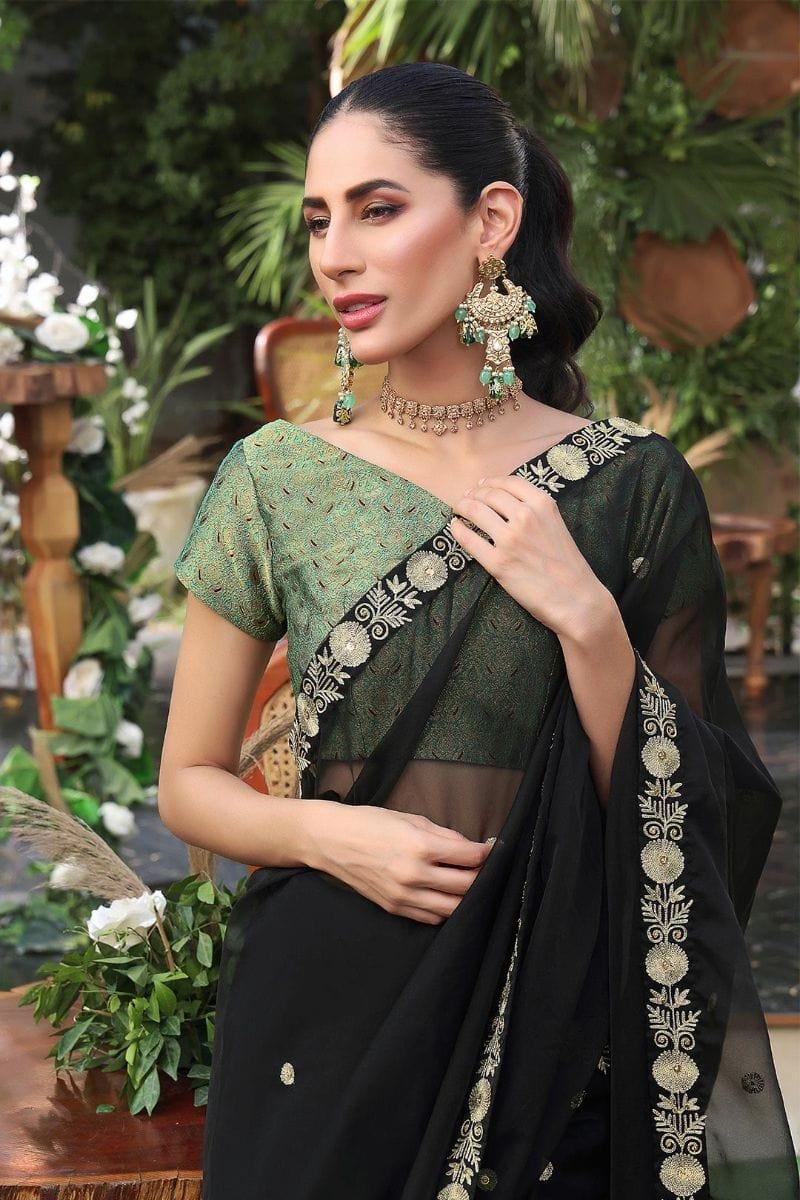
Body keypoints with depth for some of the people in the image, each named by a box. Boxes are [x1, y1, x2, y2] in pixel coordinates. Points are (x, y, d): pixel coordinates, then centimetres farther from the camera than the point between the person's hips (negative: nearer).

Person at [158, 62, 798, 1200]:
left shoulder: (633, 484, -5)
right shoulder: (274, 479, -3)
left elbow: (678, 818, -2)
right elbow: (189, 782, 4)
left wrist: (588, 622, -16)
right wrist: (327, 833, -15)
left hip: (556, 1026, 0)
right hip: (325, 1010, 1)